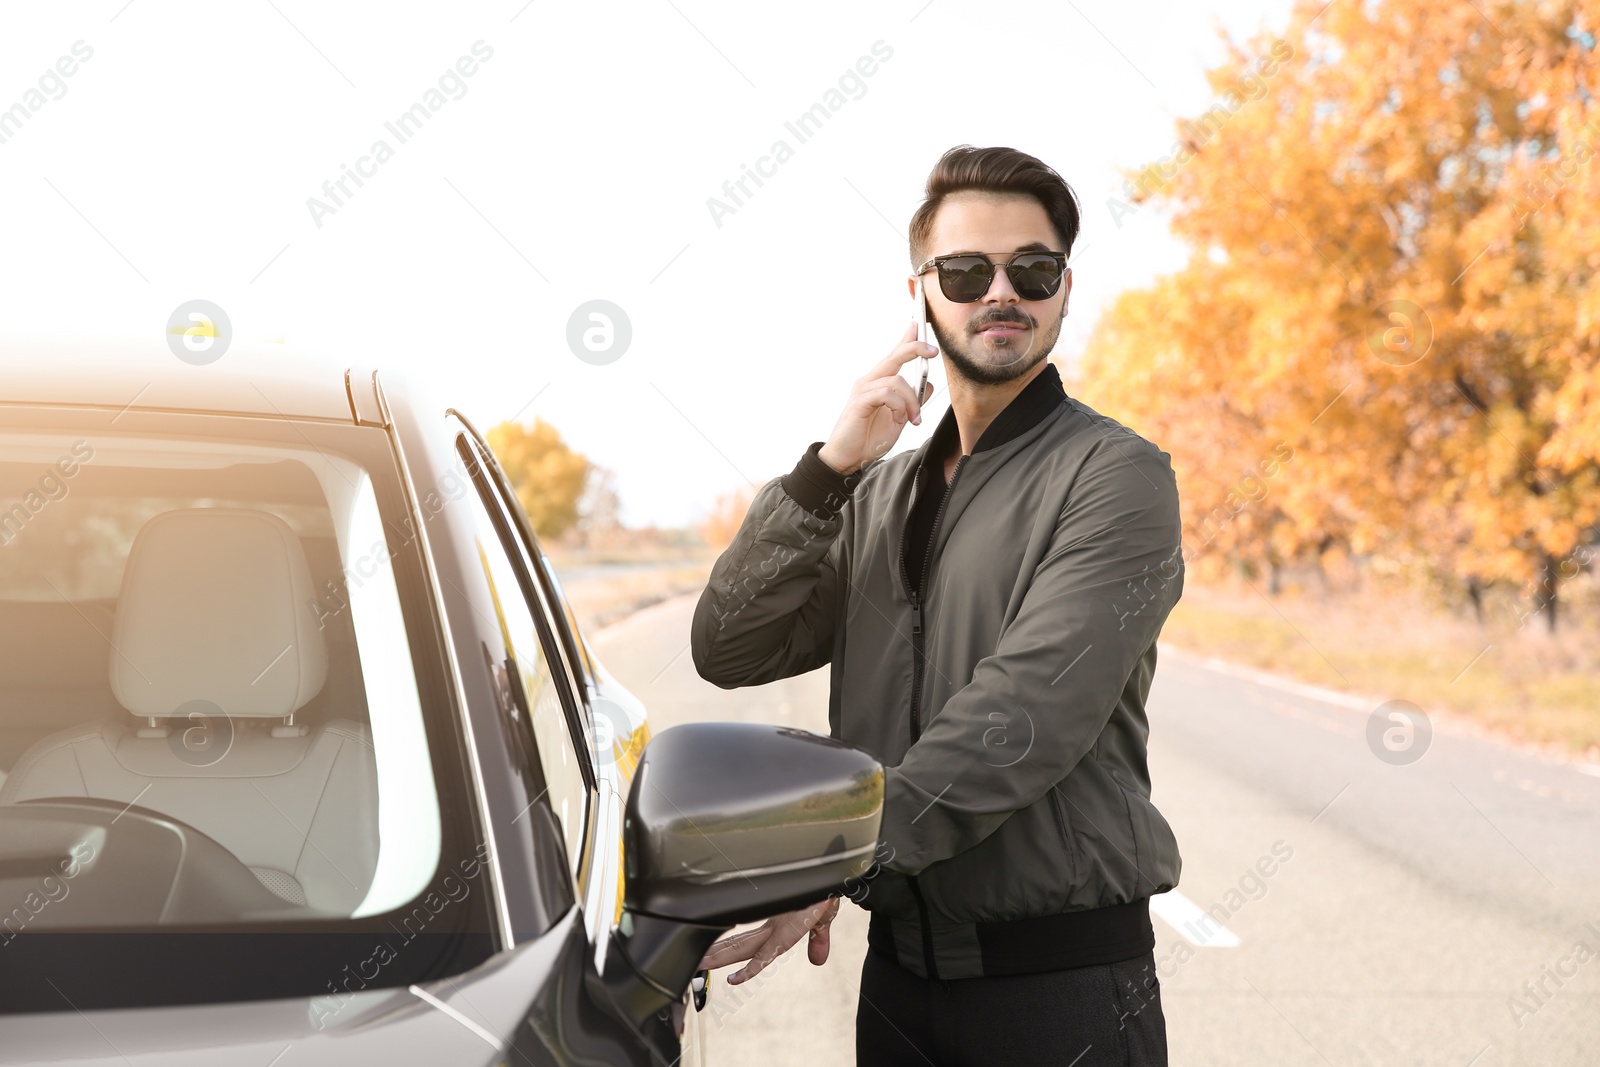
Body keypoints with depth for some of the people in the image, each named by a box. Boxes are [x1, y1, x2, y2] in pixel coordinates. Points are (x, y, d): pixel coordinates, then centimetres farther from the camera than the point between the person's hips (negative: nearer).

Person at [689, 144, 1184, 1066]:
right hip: (900, 967, 5)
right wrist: (827, 470, -10)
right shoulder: (879, 491, 13)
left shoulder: (1116, 476, -8)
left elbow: (1025, 720, -20)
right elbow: (730, 653, 1)